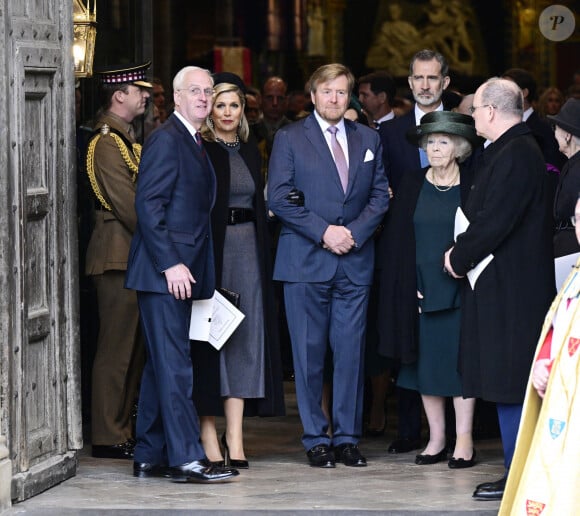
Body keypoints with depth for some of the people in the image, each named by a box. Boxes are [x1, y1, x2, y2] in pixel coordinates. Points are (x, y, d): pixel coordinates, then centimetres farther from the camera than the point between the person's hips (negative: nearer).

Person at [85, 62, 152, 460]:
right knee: (117, 348, -7)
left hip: (134, 255, 10)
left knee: (133, 347, 12)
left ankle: (124, 430, 18)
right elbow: (127, 204, -19)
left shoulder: (124, 139, 18)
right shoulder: (107, 142, -13)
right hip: (119, 255, -10)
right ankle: (110, 437, -3)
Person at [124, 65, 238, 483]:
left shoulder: (195, 144, 19)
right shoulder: (166, 139, -10)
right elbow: (148, 205, -16)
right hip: (164, 272, -10)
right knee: (174, 363, -10)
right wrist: (170, 264, -20)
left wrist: (186, 267, 13)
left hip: (179, 272, 10)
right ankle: (186, 458, -11)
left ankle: (150, 457, 16)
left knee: (162, 364, 11)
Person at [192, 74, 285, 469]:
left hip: (248, 251, 6)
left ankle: (235, 437, 4)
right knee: (209, 337, -3)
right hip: (211, 249, -5)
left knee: (244, 338, 2)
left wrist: (263, 257, 11)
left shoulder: (250, 152, 14)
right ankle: (208, 435, 1)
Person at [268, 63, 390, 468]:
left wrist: (354, 232, -6)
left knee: (352, 351, 1)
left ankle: (347, 438, 8)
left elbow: (380, 195, 10)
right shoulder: (290, 138, 4)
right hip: (306, 261, -3)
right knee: (309, 354, -1)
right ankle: (316, 439, 5)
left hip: (355, 261, 3)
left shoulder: (368, 139, 14)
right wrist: (323, 232, -12)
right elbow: (279, 197, -4)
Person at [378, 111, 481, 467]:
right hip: (421, 290, 3)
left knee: (461, 361, -3)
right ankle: (437, 438, 10)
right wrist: (407, 287, -2)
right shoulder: (411, 186, 8)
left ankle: (464, 439, 0)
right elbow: (395, 240, 6)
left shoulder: (474, 185, 1)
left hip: (460, 288, -3)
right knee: (427, 363, 3)